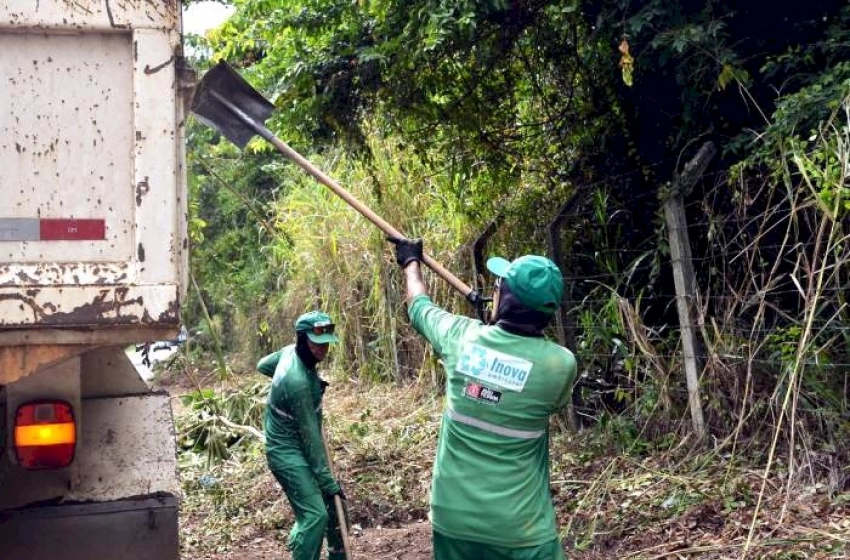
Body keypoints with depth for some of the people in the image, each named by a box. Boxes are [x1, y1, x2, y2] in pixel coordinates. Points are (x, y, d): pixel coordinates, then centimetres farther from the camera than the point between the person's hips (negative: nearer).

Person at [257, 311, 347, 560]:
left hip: (298, 448, 10)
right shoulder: (298, 382, -30)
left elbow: (263, 365, 19)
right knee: (315, 514, -18)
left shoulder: (291, 351, -3)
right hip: (287, 452, -10)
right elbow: (310, 435, -26)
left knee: (333, 503, 15)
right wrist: (328, 482, -21)